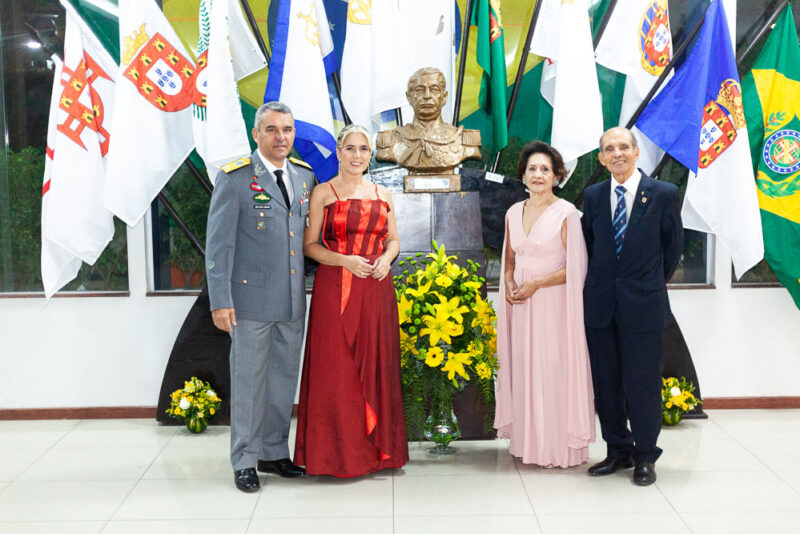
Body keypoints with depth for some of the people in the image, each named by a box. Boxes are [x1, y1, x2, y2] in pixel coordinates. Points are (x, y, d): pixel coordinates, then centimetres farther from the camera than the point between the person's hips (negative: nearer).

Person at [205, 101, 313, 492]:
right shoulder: (235, 177, -7)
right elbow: (218, 243, -9)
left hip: (293, 301, 5)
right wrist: (220, 301, -14)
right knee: (249, 382, 5)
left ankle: (274, 452, 29)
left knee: (285, 380, 14)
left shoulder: (305, 176, 9)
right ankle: (244, 461, 19)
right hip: (252, 298, -5)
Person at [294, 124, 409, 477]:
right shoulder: (323, 193, 1)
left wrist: (386, 259, -3)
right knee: (336, 369, -1)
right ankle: (337, 452, 11)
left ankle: (377, 446, 19)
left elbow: (393, 239, 19)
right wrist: (345, 260, -16)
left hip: (376, 289, 4)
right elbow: (309, 245, -2)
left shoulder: (381, 194, 12)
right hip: (335, 289, -4)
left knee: (376, 365, 6)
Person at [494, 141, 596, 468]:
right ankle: (528, 441, 20)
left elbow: (576, 268, -9)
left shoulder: (566, 213, -7)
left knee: (553, 368, -2)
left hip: (553, 303, -5)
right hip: (521, 305, 5)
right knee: (523, 367, 8)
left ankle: (558, 446, 10)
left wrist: (536, 283, -14)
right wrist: (510, 285, 1)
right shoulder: (513, 213, 10)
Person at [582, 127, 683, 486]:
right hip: (600, 304, 4)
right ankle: (618, 452, 26)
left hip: (644, 304, -3)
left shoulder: (664, 194, -3)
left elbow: (673, 245, 6)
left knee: (643, 383, 3)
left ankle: (645, 457, 19)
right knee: (606, 382, 10)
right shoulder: (593, 195, 6)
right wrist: (603, 279, 13)